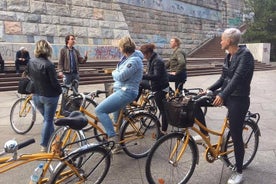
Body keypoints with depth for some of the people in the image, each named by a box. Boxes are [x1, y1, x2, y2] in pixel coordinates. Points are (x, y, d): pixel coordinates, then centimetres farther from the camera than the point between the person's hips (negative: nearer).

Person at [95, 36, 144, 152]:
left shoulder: (134, 60, -19)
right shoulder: (127, 57, 12)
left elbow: (120, 76, -24)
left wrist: (114, 73, -2)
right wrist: (115, 87, 12)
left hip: (126, 92, -11)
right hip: (121, 90, 11)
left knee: (100, 110, -20)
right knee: (117, 120, 25)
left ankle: (113, 138, -19)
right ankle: (119, 142, 42)